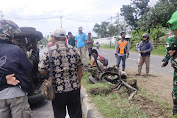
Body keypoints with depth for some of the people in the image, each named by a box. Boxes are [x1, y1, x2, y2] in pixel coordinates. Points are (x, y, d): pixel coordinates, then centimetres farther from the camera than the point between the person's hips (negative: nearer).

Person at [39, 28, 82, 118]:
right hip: (74, 88, 3)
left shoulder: (49, 52, -10)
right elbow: (79, 68, 6)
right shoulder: (74, 50, 0)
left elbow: (41, 70, -9)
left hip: (58, 90, -2)